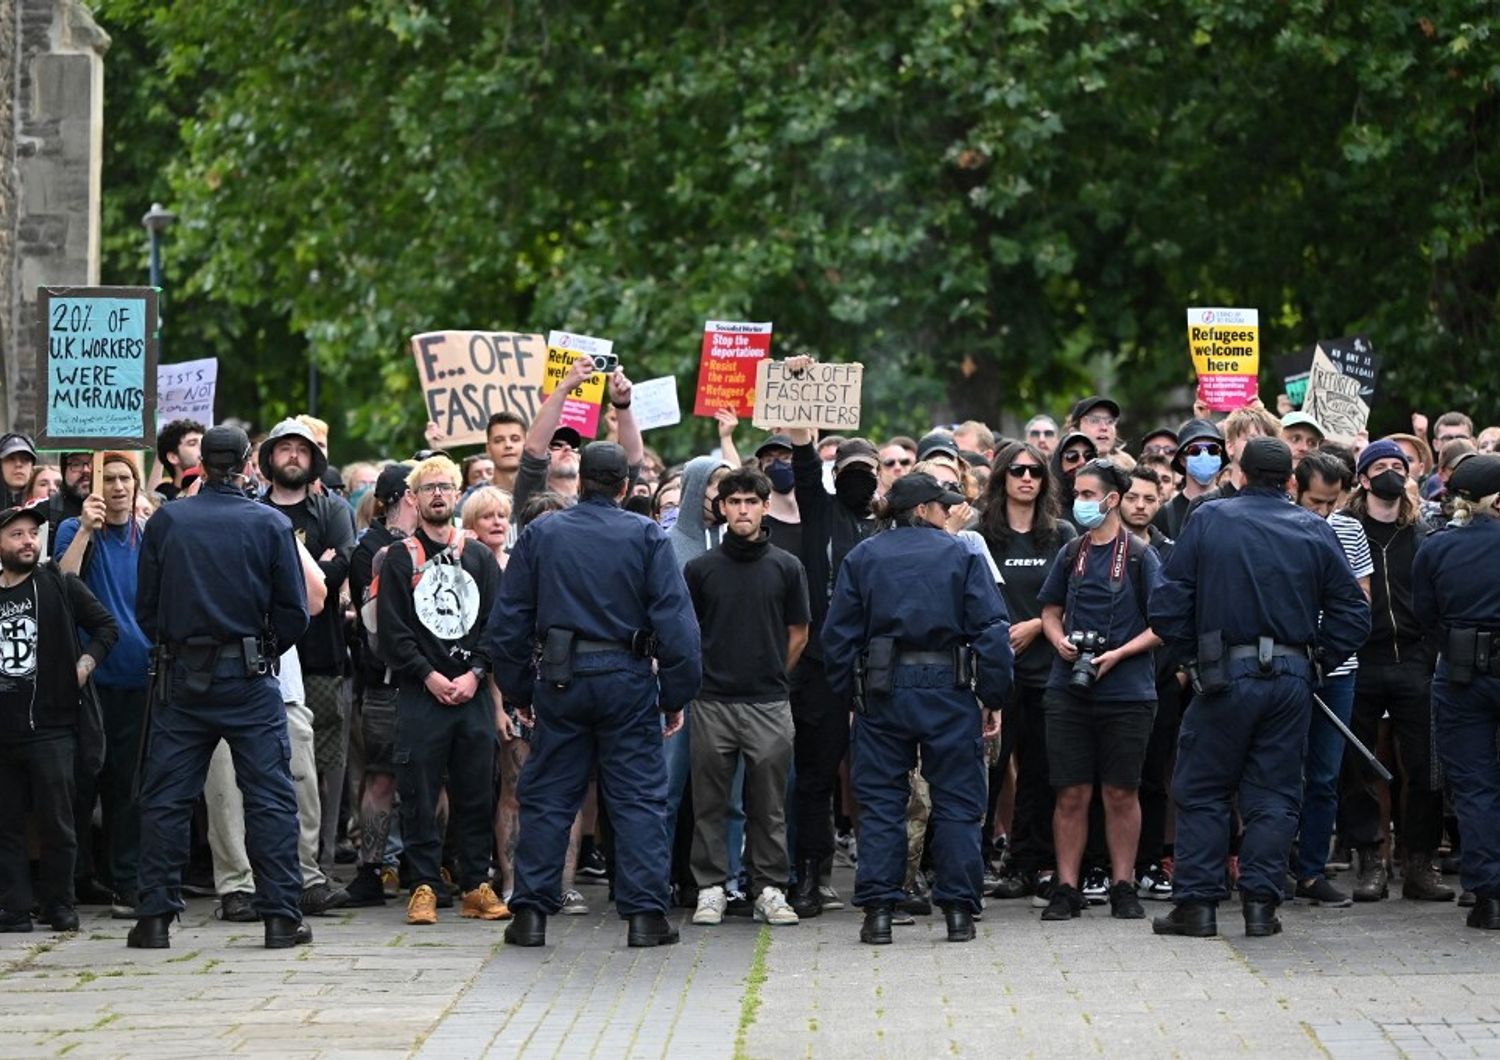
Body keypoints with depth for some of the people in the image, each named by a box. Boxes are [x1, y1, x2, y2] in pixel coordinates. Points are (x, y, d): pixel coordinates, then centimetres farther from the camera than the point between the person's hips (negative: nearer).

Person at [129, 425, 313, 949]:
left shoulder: (164, 522, 1)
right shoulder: (271, 524, -3)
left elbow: (146, 610, 4)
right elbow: (294, 614, -3)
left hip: (180, 675, 2)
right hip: (249, 676, -2)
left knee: (165, 798, 7)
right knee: (270, 796, 2)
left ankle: (155, 916, 6)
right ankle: (280, 916, 0)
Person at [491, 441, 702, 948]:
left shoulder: (540, 535, 4)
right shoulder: (646, 537, -2)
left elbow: (508, 621, 5)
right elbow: (675, 621, -7)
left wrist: (518, 691, 12)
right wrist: (676, 696, -1)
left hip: (560, 680, 2)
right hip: (627, 679, -2)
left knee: (546, 797, 8)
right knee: (638, 798, 3)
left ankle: (531, 912, 7)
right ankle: (645, 915, 0)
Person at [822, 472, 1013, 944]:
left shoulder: (862, 558, 6)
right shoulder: (962, 556, 0)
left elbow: (838, 633, 3)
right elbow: (991, 631, -4)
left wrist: (845, 692, 9)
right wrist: (993, 698, 1)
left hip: (882, 691, 2)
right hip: (948, 691, -2)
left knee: (880, 801, 6)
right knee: (956, 801, 5)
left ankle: (878, 910, 1)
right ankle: (958, 909, 4)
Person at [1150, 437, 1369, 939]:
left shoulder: (1207, 521, -1)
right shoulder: (1315, 531, 3)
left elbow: (1168, 604, -3)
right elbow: (1352, 612, 2)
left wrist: (1189, 654, 9)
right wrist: (1317, 655, 12)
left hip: (1225, 673, -2)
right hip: (1292, 677, 2)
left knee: (1202, 791, 7)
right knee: (1274, 794, 9)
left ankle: (1197, 902, 4)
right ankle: (1261, 903, 5)